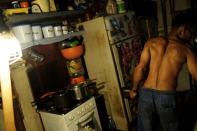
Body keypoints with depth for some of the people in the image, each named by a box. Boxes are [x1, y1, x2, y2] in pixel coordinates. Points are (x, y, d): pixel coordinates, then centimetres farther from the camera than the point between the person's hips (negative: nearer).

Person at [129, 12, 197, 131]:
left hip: (146, 93, 2)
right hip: (167, 96, -2)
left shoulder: (152, 42, 6)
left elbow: (140, 68, -1)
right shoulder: (186, 50, 3)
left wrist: (134, 89, 11)